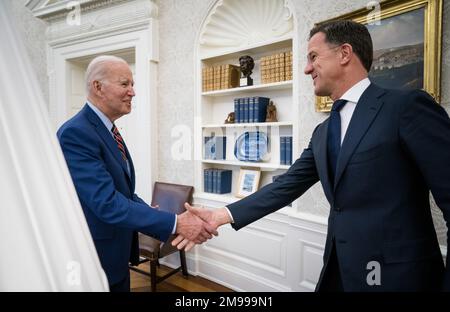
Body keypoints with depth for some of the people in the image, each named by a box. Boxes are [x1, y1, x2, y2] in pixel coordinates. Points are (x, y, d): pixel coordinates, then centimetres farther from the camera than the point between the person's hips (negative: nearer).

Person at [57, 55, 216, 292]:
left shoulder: (108, 130, 5)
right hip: (96, 258, -8)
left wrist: (175, 223, -3)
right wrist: (175, 223, -29)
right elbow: (107, 203, -30)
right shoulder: (75, 133, -23)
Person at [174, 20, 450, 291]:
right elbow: (287, 186, 6)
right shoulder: (322, 133, 9)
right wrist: (222, 215, 0)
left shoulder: (408, 106, -12)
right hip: (338, 270, 7)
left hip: (397, 274, -6)